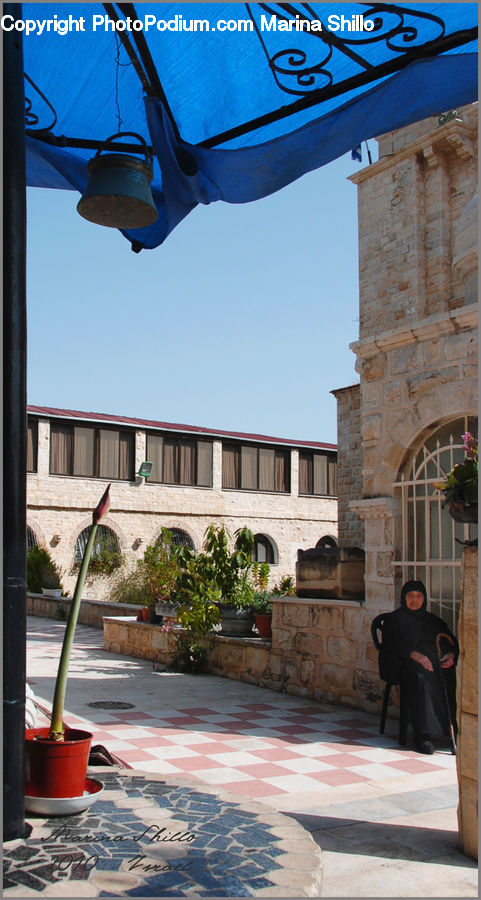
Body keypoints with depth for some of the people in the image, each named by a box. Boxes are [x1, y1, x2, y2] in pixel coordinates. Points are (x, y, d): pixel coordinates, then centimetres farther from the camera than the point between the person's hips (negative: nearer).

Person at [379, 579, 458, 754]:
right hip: (404, 663, -4)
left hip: (435, 661, 4)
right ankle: (422, 735, -40)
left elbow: (452, 642, 20)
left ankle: (457, 728, -30)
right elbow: (392, 643, -1)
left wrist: (452, 654, -4)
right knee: (421, 678, -38)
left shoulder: (433, 620, 29)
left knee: (455, 677, -28)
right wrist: (414, 654, -18)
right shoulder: (394, 618, 16)